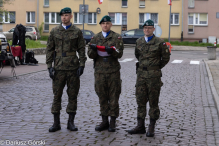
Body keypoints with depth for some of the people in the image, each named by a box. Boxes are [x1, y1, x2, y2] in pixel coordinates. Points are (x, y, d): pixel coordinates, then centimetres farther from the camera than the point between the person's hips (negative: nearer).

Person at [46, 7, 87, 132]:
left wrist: (82, 65, -6)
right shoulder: (54, 31, 6)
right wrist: (49, 66, -1)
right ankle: (56, 123, 11)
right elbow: (50, 49, 7)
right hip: (59, 69, 1)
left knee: (73, 95, 4)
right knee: (57, 95, 3)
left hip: (73, 68, -1)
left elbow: (82, 50, 3)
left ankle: (71, 122, 14)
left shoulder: (77, 32, 4)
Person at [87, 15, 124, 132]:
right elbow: (90, 55, 7)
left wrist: (112, 50, -26)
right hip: (99, 71, 3)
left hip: (113, 71, -3)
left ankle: (112, 122, 8)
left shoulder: (117, 37, 3)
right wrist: (93, 49, -16)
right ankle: (104, 121, 17)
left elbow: (119, 54, -6)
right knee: (102, 97, 8)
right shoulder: (95, 38, 12)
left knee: (113, 97, 0)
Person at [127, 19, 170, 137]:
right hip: (141, 74, 4)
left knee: (153, 102, 2)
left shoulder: (159, 42, -4)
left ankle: (151, 128, 9)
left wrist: (157, 68, 8)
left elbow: (166, 58, 4)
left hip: (154, 75, -4)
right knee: (140, 101, 6)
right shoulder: (139, 42, 8)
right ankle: (140, 126, 14)